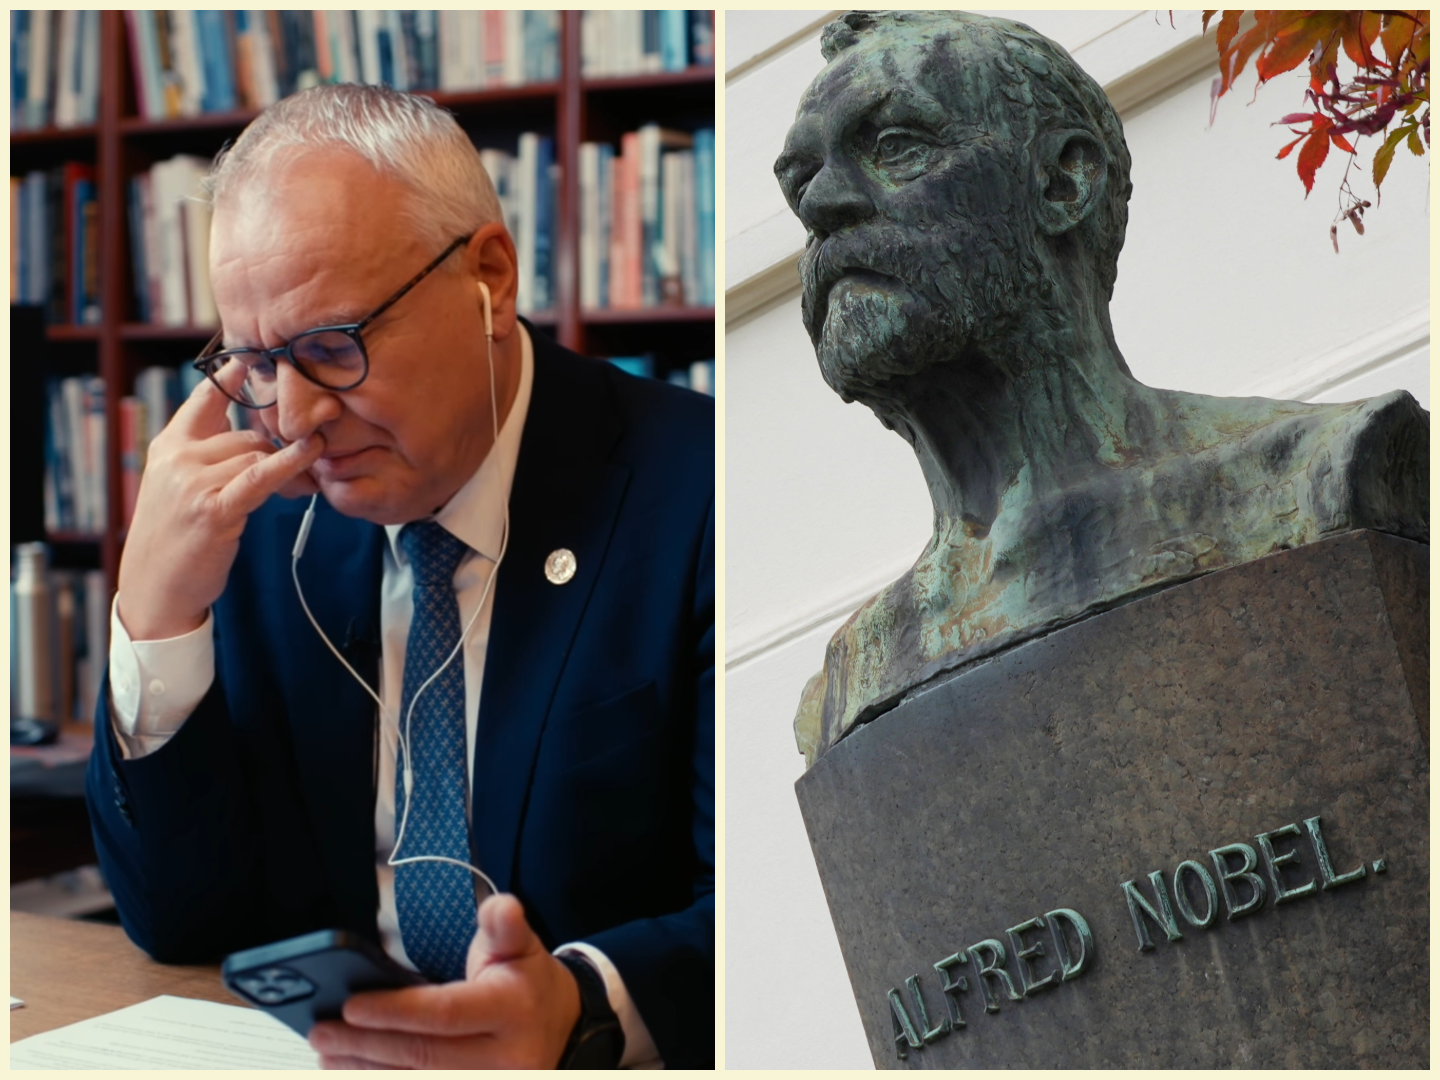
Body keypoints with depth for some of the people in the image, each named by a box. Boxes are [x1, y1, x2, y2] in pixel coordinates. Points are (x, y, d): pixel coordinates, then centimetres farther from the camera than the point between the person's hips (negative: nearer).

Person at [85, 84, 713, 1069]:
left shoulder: (691, 492, -11)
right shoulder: (265, 521, 4)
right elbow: (182, 924, 2)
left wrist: (582, 1010, -34)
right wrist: (158, 611, -10)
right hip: (323, 1057, 3)